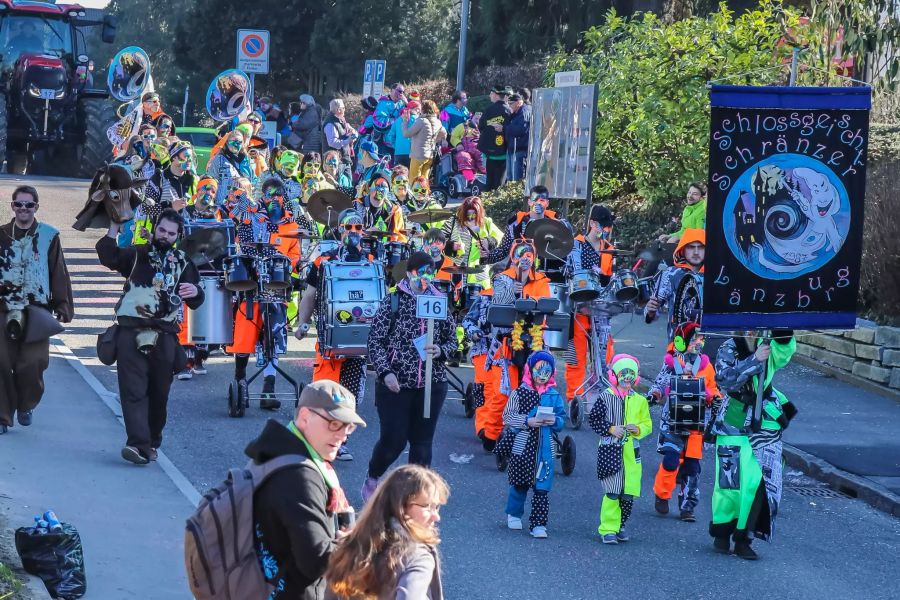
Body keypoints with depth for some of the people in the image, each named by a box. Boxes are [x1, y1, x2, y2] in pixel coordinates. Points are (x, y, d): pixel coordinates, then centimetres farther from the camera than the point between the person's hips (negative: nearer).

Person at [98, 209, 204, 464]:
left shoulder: (183, 263, 15)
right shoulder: (137, 254, 12)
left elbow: (195, 303, 12)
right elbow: (108, 257, -5)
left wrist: (195, 292, -11)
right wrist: (114, 229, -16)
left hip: (164, 336, 2)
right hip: (131, 331, -2)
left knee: (159, 392, 6)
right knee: (133, 390, -12)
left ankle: (152, 442, 19)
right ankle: (138, 443, -20)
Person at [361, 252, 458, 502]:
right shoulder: (394, 300, -3)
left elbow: (452, 340, 13)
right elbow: (375, 340, -4)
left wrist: (441, 351, -9)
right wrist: (385, 372, -14)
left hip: (432, 385, 3)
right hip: (395, 384, -3)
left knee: (422, 442, 5)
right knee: (393, 439, -3)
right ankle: (371, 480, 24)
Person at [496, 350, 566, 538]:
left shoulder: (554, 396, 5)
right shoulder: (520, 393, -3)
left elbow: (562, 420, 9)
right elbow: (507, 417, -6)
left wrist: (555, 421, -13)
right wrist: (527, 422, -17)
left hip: (545, 448, 1)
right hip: (522, 446, -1)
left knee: (542, 488, -2)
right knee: (519, 484, 11)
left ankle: (538, 524, 0)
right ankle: (514, 514, 34)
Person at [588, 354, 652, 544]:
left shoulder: (639, 400, 10)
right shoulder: (606, 397, 0)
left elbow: (647, 425, 13)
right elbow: (593, 419, 1)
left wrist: (638, 429, -8)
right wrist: (611, 429, -11)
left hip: (631, 451, 3)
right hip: (610, 450, -3)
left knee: (629, 493, 2)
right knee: (613, 492, -10)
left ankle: (620, 526, 19)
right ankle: (608, 529, -1)